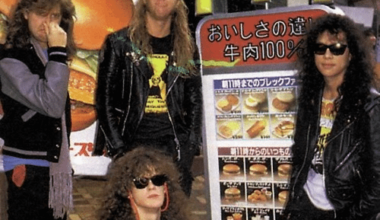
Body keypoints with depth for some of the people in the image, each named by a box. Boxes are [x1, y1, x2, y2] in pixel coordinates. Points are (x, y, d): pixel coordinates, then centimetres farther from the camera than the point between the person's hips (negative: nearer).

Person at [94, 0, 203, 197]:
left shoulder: (186, 49, 13)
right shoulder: (120, 43, 5)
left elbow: (195, 104, 13)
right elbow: (105, 100, 1)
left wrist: (189, 147, 2)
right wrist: (118, 149, -6)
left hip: (174, 146, 2)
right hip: (132, 144, -2)